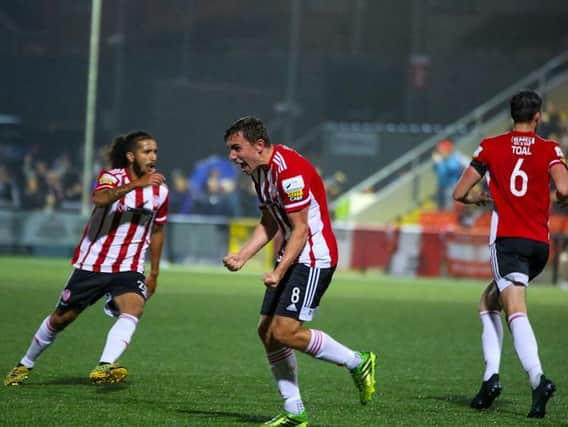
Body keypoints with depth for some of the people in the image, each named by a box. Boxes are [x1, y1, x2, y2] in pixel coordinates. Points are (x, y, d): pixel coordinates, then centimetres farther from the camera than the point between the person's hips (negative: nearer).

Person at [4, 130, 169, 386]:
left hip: (128, 268, 2)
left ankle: (104, 368, -43)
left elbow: (157, 231, 17)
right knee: (61, 318, 10)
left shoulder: (159, 190, 1)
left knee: (133, 308, -29)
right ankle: (25, 365, 34)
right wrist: (135, 185, -48)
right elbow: (100, 199, -37)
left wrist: (154, 273, 19)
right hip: (92, 264, -2)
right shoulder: (111, 177, -12)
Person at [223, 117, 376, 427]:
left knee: (285, 331, -16)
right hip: (292, 257, 10)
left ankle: (358, 363, 2)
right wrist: (242, 256, 6)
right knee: (267, 331, 3)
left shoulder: (289, 170, -21)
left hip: (315, 257, -10)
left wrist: (279, 271, -25)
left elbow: (301, 228, -21)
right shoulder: (260, 171, 10)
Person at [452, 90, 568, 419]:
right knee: (489, 302, 19)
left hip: (508, 241, -3)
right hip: (540, 244, 3)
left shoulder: (491, 146, 5)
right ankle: (491, 377, 4)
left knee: (517, 314, -14)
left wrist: (478, 198, 27)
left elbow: (460, 193, 5)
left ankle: (538, 379, -35)